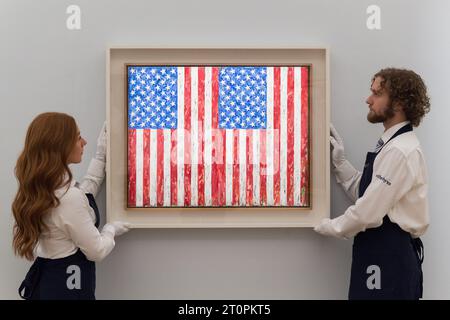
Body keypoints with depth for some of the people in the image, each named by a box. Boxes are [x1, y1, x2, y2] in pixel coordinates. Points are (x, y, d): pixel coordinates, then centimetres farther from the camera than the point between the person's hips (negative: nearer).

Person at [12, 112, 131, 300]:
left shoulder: (39, 187, -1)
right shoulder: (69, 198, -28)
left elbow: (84, 194, 16)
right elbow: (96, 251, -18)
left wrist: (101, 155, 15)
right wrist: (111, 229, 2)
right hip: (68, 286, -8)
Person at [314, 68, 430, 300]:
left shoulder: (400, 151, -20)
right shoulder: (392, 145, 12)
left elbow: (369, 212, -22)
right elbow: (365, 193, 12)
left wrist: (330, 227, -6)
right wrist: (339, 162, 6)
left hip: (390, 256, -9)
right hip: (381, 252, 9)